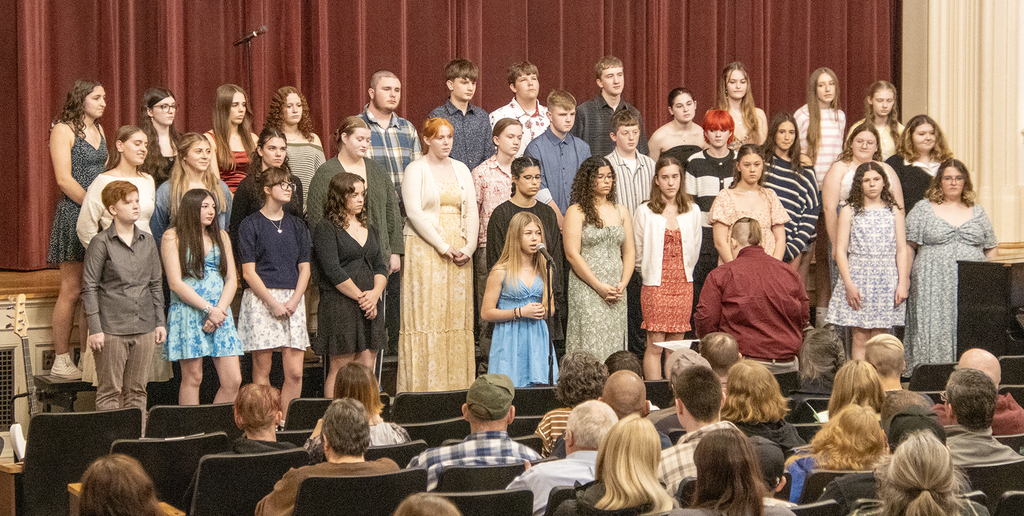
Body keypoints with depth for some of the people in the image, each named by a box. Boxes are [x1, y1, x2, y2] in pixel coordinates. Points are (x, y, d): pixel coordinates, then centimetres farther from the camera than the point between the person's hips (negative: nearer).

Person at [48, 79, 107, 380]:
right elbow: (64, 179, -13)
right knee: (72, 290, -6)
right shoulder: (63, 130, -6)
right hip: (74, 214, -7)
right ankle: (61, 361, 0)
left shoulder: (98, 130, 17)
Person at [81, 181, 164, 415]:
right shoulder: (101, 243, -4)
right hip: (111, 329, -4)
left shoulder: (148, 241, 11)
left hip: (144, 328, 4)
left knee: (137, 390, 8)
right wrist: (95, 329, -10)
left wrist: (160, 321, 11)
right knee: (110, 391, -2)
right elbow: (89, 288, -4)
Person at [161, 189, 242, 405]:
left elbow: (231, 279, 11)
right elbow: (176, 283, -7)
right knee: (192, 378, -4)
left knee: (233, 381, -4)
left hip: (220, 313, 5)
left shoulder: (221, 236, 17)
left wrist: (219, 310, -5)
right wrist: (208, 308, -12)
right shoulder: (173, 237, 1)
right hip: (188, 312, -5)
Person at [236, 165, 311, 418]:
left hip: (293, 299, 4)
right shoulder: (251, 225, 1)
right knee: (262, 369, -2)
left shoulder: (296, 225, 15)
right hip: (261, 298, -4)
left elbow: (304, 268, 12)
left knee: (295, 372, -4)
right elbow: (248, 272, -4)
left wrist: (293, 301, -4)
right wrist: (273, 303, -12)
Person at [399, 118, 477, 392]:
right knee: (426, 315, -6)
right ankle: (423, 387, -5)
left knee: (458, 316, 3)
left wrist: (468, 247, -4)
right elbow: (415, 213, -10)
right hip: (425, 250, -5)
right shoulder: (416, 170, -2)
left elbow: (472, 212, 11)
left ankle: (457, 386, 6)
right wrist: (443, 247, -14)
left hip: (460, 253, 5)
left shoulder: (461, 169, 14)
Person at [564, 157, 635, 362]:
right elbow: (572, 254, -9)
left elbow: (629, 252, 14)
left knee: (614, 345, 2)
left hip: (617, 291, 5)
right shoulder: (576, 212, -1)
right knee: (589, 349, -9)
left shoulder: (621, 211, 15)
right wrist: (600, 287, -13)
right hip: (586, 289, -5)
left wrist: (622, 284, -2)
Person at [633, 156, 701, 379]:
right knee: (655, 345, -4)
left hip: (683, 284, 3)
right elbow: (637, 250, 3)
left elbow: (694, 249, 14)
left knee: (677, 344, 5)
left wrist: (683, 273, 13)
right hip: (655, 284, -3)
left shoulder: (692, 211, 7)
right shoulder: (644, 212, -3)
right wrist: (649, 273, 9)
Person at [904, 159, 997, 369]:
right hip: (934, 286, -2)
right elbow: (908, 246, 5)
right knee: (935, 333, -9)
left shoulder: (977, 212, 16)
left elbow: (991, 249, 18)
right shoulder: (923, 209, 7)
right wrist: (905, 277, -5)